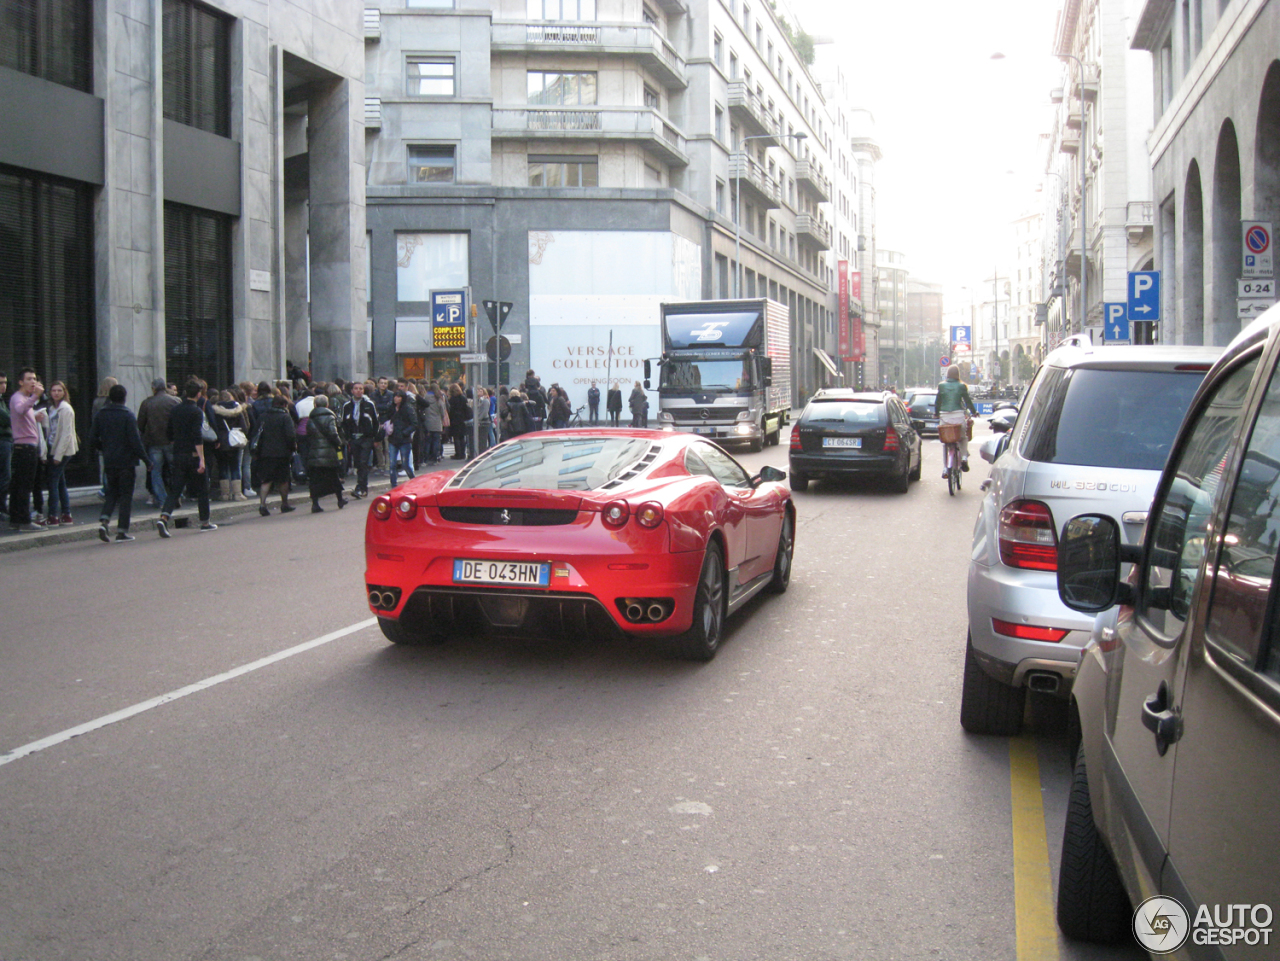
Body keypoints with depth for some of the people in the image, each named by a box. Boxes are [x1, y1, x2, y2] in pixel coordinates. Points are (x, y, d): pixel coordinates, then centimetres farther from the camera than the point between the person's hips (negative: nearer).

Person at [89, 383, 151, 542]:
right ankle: (122, 531, 4)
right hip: (126, 461, -5)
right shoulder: (128, 415, -11)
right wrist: (146, 459, -8)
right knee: (126, 495, 4)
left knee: (112, 493, 18)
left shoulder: (100, 414, 3)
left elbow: (93, 439, 5)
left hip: (109, 462, 5)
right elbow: (135, 441, -15)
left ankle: (104, 520, -3)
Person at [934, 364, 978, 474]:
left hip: (944, 416, 1)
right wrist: (974, 411, 19)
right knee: (963, 437, 21)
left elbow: (937, 401, 8)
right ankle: (964, 457, -1)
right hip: (959, 415, -1)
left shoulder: (941, 386, 3)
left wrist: (936, 413, 23)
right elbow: (967, 401, 4)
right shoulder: (962, 386, -1)